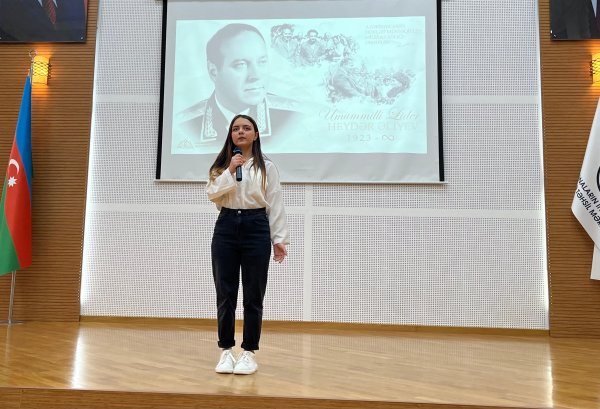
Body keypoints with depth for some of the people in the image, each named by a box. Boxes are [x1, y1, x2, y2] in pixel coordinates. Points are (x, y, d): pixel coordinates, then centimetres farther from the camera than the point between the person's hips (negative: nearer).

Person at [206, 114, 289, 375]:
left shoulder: (267, 167, 6)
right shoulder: (221, 165, 12)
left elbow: (275, 204, 3)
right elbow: (211, 193, -1)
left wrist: (279, 239, -3)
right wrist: (230, 172, -12)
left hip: (256, 228, -1)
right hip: (226, 228, 2)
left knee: (253, 296, 3)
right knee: (225, 295, 5)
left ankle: (249, 353, 15)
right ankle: (226, 351, 18)